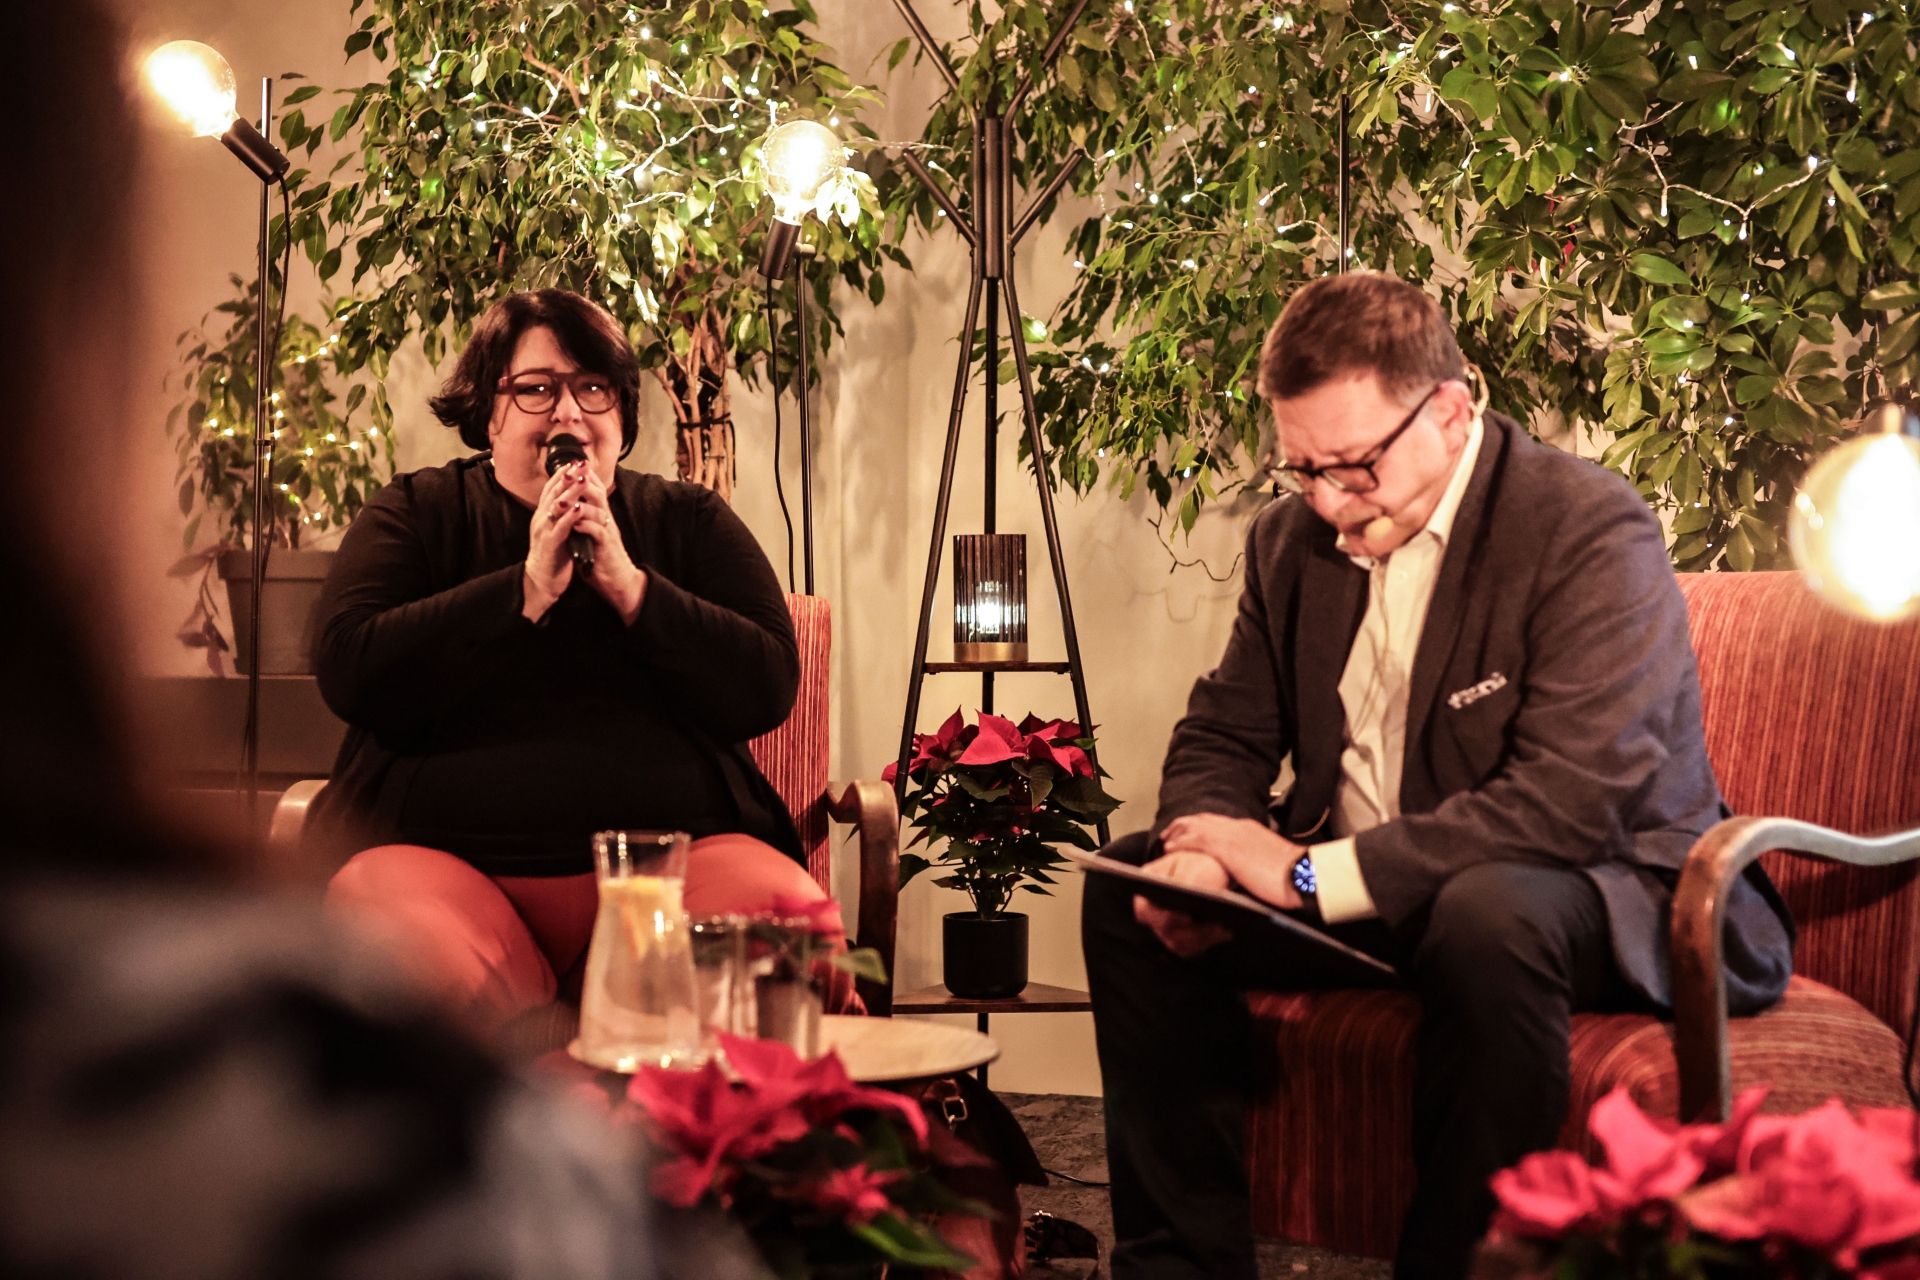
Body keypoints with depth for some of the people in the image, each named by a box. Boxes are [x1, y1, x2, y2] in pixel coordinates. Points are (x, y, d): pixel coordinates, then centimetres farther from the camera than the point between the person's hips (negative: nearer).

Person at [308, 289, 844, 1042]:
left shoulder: (687, 521, 20)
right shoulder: (416, 514, 17)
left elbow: (770, 689, 5)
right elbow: (348, 673, -2)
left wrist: (628, 584, -5)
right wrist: (528, 587, -6)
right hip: (443, 851, -1)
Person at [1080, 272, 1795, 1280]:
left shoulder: (1591, 528, -20)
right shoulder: (1293, 538, 3)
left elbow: (1577, 799, -30)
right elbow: (1222, 733, 11)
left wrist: (1315, 874, -29)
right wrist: (1206, 849, -15)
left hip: (1611, 900, -7)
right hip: (1353, 893, 7)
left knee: (1490, 910, -39)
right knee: (1128, 888, -6)